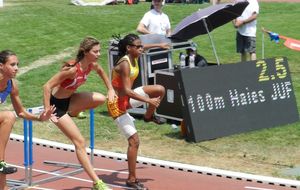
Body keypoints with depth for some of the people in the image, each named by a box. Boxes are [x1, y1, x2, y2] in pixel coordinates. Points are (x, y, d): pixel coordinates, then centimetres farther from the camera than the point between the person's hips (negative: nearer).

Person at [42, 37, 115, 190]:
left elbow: (101, 71, 18)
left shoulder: (91, 65, -9)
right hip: (57, 104, -7)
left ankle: (73, 113, 13)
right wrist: (47, 111, -29)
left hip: (69, 99, 7)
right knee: (80, 142, -10)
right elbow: (47, 86, -29)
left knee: (101, 99, -17)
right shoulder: (72, 68, -31)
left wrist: (111, 90, 11)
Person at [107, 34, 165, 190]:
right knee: (134, 141, -11)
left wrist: (158, 45, 32)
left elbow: (139, 49, 25)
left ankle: (148, 116, 26)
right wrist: (148, 100, -31)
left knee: (160, 90, 2)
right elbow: (127, 91, -32)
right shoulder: (125, 64, -27)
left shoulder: (133, 57, -2)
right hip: (117, 104, -8)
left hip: (127, 99, 8)